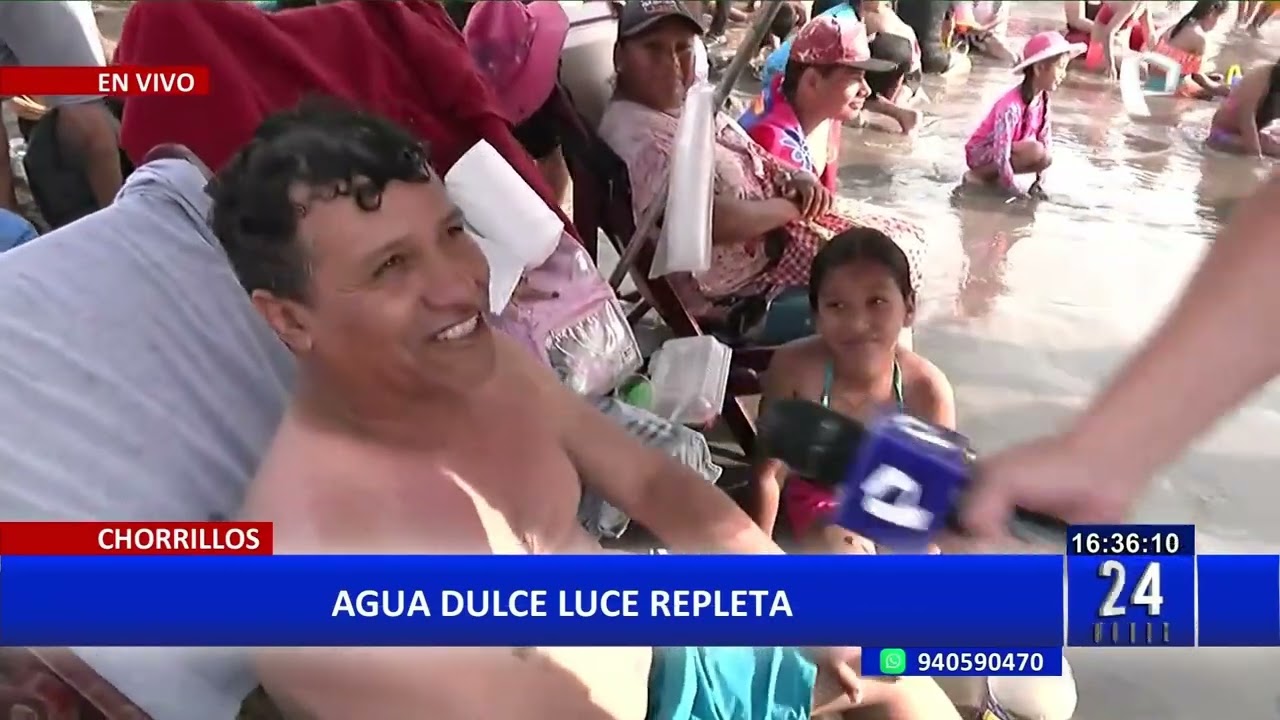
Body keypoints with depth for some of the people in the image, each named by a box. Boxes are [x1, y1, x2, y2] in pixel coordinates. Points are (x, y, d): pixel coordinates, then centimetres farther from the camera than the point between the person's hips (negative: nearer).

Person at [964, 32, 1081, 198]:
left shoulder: (1043, 100, -5)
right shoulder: (1011, 106, -30)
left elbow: (1046, 141, 0)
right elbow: (1001, 154, -32)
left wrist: (1039, 182, -7)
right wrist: (1018, 193, -30)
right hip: (981, 153, -8)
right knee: (1036, 151, -27)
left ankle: (994, 175, 1)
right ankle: (978, 175, -14)